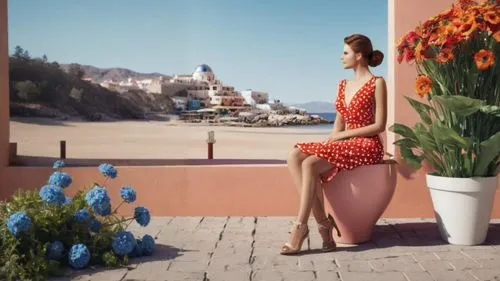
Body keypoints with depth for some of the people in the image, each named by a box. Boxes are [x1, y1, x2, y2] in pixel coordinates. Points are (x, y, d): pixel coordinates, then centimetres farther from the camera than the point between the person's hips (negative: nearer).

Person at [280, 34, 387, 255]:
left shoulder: (377, 83, -1)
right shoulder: (343, 85, 19)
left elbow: (379, 125, -8)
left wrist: (344, 134, -12)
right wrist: (331, 141, -5)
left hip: (367, 146, -7)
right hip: (344, 145, 7)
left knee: (310, 164, -28)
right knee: (295, 156, -20)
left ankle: (300, 227, -22)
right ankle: (322, 222, -23)